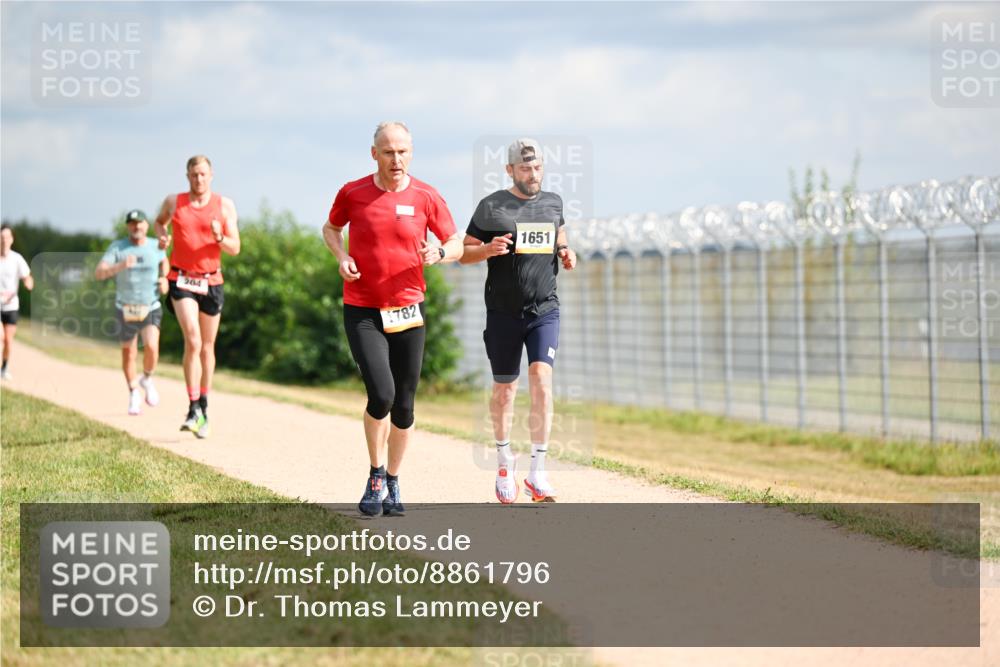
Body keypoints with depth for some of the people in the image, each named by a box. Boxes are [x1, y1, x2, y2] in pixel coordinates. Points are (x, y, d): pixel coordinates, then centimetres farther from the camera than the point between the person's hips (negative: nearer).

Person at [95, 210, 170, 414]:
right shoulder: (117, 248, -9)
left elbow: (164, 261, 23)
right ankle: (134, 394, 31)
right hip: (125, 309, 0)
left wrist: (164, 278, 4)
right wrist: (120, 266, -36)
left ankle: (147, 379, 8)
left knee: (151, 347, -21)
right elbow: (99, 273, -20)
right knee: (129, 354, 9)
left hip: (151, 308, 0)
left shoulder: (155, 247, -1)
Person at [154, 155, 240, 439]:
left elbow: (235, 248, 0)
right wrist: (162, 237, 1)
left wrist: (220, 237, -21)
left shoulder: (225, 205, 1)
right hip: (181, 279, -2)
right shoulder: (174, 202, 1)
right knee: (193, 341, -18)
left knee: (207, 347, 10)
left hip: (211, 281, 2)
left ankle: (204, 408, 25)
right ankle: (194, 410, -18)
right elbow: (160, 221, 23)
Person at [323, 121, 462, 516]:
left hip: (408, 312, 2)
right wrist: (341, 256, -2)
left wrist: (440, 252, -16)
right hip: (362, 312, -2)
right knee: (381, 394, -18)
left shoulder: (425, 197, -1)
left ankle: (393, 483, 25)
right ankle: (376, 476, 4)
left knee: (403, 406, 5)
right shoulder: (352, 193, -2)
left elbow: (457, 244, 7)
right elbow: (331, 228, 17)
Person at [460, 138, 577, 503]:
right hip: (503, 312, -1)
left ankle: (538, 471, -12)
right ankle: (504, 459, 31)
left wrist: (565, 254, 4)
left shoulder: (552, 203, 8)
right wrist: (489, 249, -20)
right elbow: (464, 252, 1)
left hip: (545, 311, 1)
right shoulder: (491, 207, -3)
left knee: (542, 379, -15)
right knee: (504, 389, 8)